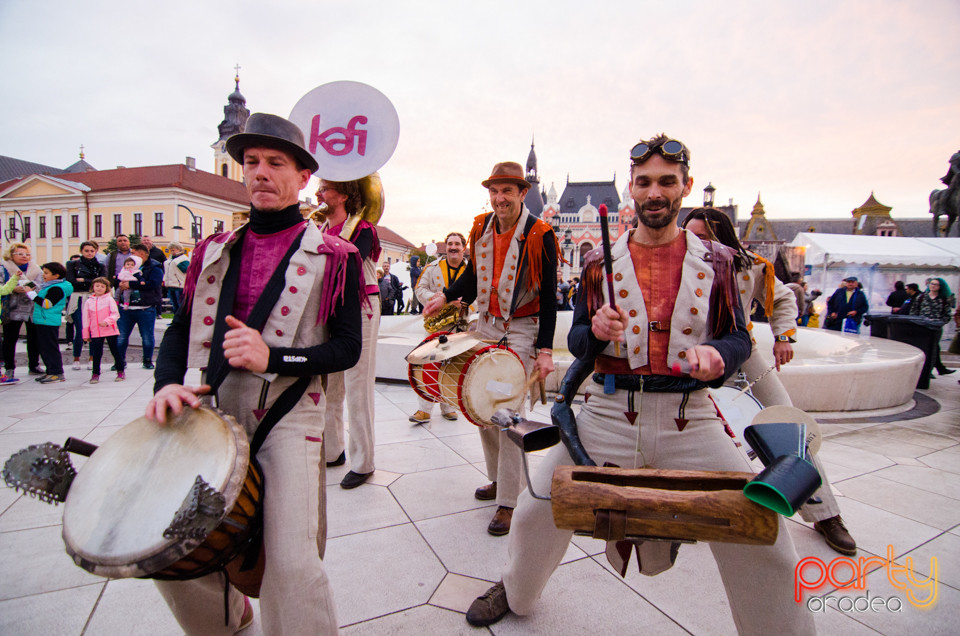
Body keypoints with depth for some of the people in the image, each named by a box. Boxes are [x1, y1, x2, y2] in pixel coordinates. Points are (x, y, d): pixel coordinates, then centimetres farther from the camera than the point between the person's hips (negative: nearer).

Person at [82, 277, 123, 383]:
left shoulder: (109, 299, -2)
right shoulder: (89, 301, 7)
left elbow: (116, 314, -5)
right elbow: (86, 318, 10)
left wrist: (107, 322, -23)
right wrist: (85, 334, 9)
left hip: (110, 331, -2)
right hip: (95, 332, 2)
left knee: (115, 351, 5)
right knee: (96, 353, 5)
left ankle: (121, 372, 15)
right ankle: (95, 374, 15)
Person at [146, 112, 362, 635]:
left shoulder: (333, 258, -2)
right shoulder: (214, 251, 13)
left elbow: (346, 349, -6)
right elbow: (181, 330, 12)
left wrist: (273, 358, -20)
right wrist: (167, 383, -8)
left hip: (286, 419, -4)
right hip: (207, 413, 5)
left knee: (291, 563, -16)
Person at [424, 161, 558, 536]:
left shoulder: (539, 235, -13)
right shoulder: (481, 228, 3)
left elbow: (548, 297, -13)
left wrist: (545, 350, -17)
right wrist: (446, 297, 6)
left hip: (522, 330, -6)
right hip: (486, 326, 6)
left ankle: (509, 501, 5)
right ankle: (497, 479, 32)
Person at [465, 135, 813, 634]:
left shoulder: (715, 261, 6)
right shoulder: (600, 262, 5)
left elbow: (739, 338, 9)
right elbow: (575, 342, 8)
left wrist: (716, 353, -15)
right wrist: (595, 331, -16)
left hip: (689, 418, 0)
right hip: (608, 414, 0)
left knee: (761, 533, -4)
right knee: (538, 510, 2)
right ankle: (515, 593, 35)